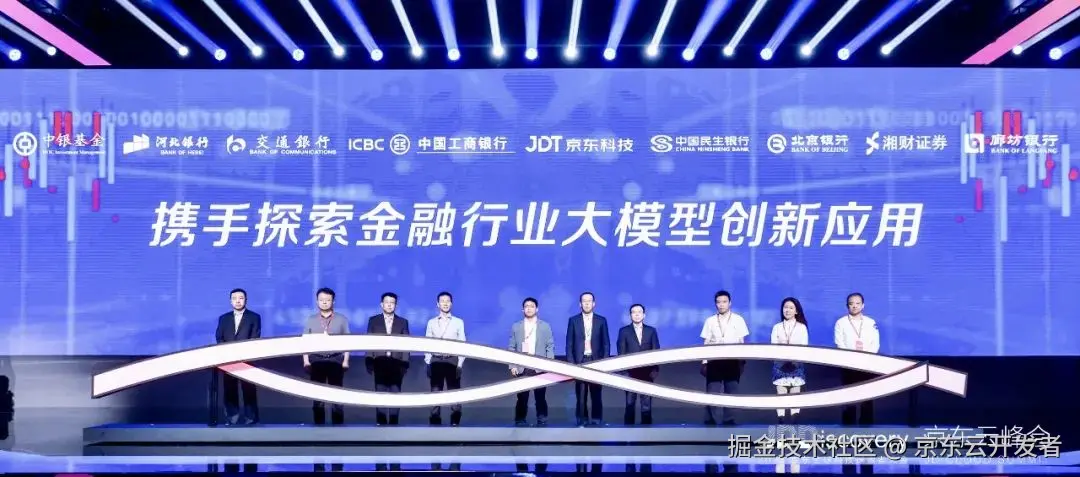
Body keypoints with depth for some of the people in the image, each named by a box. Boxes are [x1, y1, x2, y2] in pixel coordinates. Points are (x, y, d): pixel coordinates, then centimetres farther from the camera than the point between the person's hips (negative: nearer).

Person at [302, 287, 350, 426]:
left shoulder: (342, 319, 4)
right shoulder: (311, 320, 7)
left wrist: (345, 360, -5)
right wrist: (306, 361, -4)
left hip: (336, 360, -1)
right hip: (316, 360, 1)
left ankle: (338, 424, 5)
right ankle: (319, 424, 11)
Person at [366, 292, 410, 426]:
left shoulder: (403, 322, 7)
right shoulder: (373, 321, 7)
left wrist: (405, 364, -4)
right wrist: (369, 362, -3)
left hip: (397, 363, 0)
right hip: (379, 363, 0)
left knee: (395, 393, -1)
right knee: (380, 393, -1)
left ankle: (393, 421, 4)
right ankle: (380, 421, 3)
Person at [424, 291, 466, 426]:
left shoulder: (458, 322, 6)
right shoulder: (431, 322, 9)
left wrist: (460, 364, -5)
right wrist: (427, 364, 0)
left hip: (452, 360, -1)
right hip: (436, 361, 1)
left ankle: (455, 422, 0)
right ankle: (435, 422, 6)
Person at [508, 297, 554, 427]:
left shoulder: (545, 326, 8)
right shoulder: (516, 326, 10)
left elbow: (550, 347, 4)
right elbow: (512, 348, 7)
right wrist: (512, 365, -2)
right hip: (521, 367, 1)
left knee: (540, 396, 0)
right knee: (522, 397, 0)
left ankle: (542, 421, 7)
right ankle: (520, 422, 7)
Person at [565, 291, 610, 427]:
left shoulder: (601, 320, 5)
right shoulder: (573, 320, 5)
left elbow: (606, 343, 5)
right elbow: (569, 344, 4)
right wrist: (571, 363, -5)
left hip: (596, 362, 0)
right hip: (579, 362, 0)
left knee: (596, 394, 1)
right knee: (581, 395, 0)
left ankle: (597, 422, 6)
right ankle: (582, 421, 4)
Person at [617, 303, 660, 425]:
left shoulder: (651, 331, 9)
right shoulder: (624, 331, 5)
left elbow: (656, 351, 6)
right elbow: (621, 352, 1)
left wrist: (655, 369, -4)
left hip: (647, 372, 1)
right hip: (630, 373, -1)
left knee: (647, 403, 2)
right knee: (630, 403, 1)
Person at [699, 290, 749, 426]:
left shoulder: (738, 320, 1)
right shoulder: (710, 321, 3)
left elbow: (741, 342, 4)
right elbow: (706, 343, 4)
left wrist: (742, 362, 1)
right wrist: (704, 362, -1)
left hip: (732, 360, 0)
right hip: (714, 360, 0)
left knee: (731, 392, 6)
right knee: (712, 393, -3)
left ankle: (729, 420, 14)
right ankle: (710, 421, 1)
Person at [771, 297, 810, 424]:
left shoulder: (802, 327, 7)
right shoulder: (777, 327, 9)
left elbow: (804, 347, 1)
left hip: (796, 364, 0)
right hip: (780, 364, 0)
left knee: (795, 394, -1)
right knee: (781, 394, -2)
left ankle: (795, 422, 2)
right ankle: (780, 421, 0)